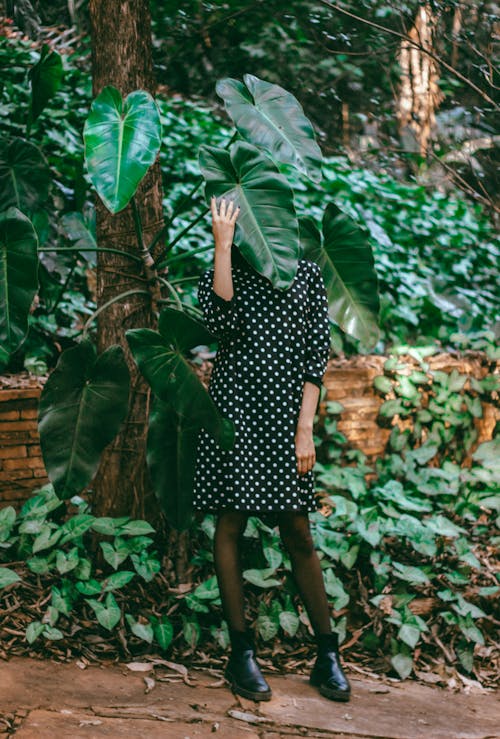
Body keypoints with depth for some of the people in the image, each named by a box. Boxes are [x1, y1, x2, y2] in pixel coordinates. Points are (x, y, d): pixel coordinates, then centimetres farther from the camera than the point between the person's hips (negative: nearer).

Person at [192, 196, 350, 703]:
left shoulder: (304, 272, 9)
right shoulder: (222, 273, 7)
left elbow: (317, 352, 4)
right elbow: (221, 321, -16)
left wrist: (305, 427, -4)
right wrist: (222, 246, -15)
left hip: (286, 414, 1)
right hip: (234, 410, 0)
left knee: (298, 534, 3)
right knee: (230, 526, 1)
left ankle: (328, 656, 11)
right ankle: (241, 652, 10)